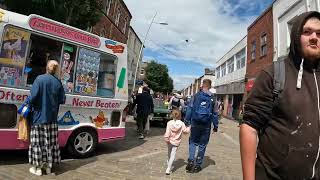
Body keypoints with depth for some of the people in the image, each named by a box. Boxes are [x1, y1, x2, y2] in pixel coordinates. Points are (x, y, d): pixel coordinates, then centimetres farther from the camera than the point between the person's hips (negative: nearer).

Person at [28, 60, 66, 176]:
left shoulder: (39, 79, -8)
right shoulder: (58, 82, 2)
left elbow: (33, 96, -16)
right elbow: (62, 100, 1)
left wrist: (30, 105, 4)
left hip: (39, 116, -3)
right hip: (52, 118, 3)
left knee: (38, 142, 6)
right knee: (50, 142, 12)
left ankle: (38, 168, 14)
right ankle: (48, 166, 22)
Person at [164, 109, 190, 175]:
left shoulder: (169, 123, -12)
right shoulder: (181, 124, -10)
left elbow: (167, 132, -17)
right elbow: (186, 131, -1)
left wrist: (166, 138, -12)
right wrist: (189, 127, 16)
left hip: (170, 141, 1)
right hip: (176, 142, -1)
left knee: (169, 152, 24)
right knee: (173, 154, 1)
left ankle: (168, 162, 49)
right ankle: (168, 169, -4)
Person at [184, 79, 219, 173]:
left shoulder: (196, 95, -2)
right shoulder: (212, 98, 3)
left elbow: (190, 109, -5)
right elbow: (215, 113, 5)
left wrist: (187, 121, -1)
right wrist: (215, 126, 12)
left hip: (195, 123, -1)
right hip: (206, 125, 1)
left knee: (193, 142, 15)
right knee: (202, 145, 11)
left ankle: (191, 160, 0)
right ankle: (197, 165, 18)